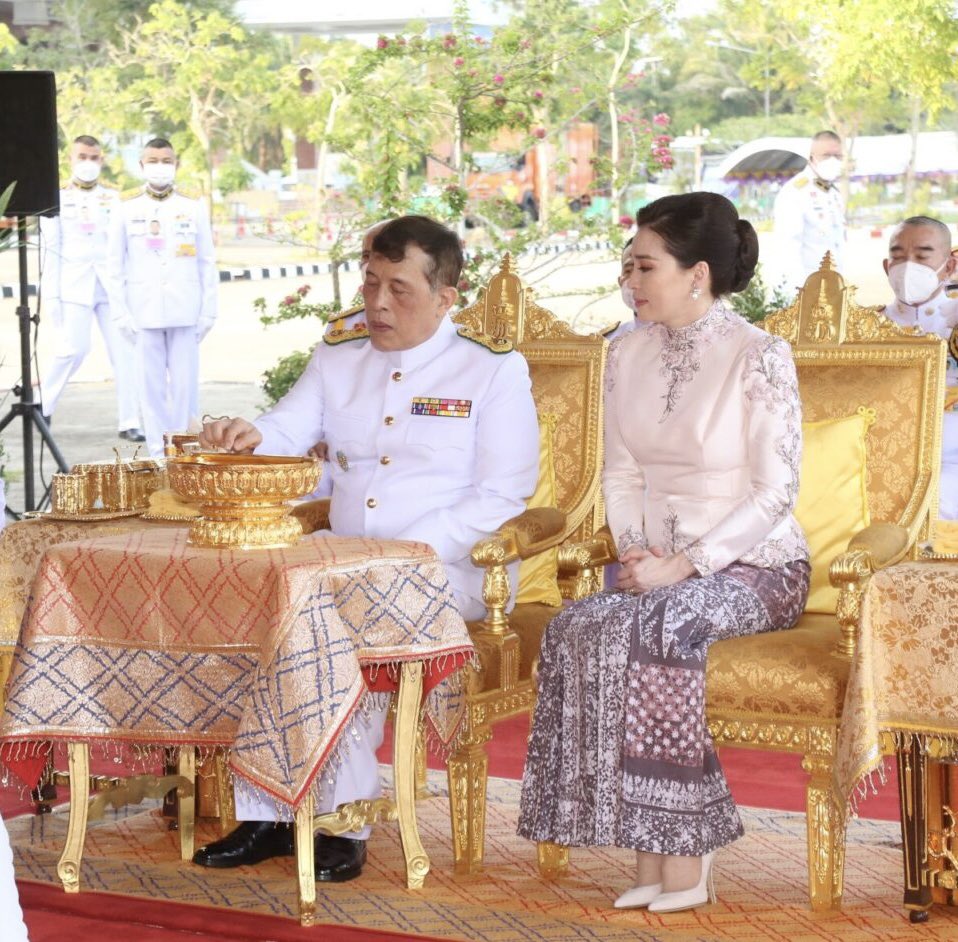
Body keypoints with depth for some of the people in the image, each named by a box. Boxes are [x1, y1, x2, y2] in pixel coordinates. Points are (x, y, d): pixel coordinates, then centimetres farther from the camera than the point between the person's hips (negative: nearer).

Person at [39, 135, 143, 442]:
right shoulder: (56, 198, 7)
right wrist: (52, 294, -3)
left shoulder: (112, 197, 14)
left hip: (111, 283, 3)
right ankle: (41, 404, 11)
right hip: (73, 284, -3)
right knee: (74, 349, -11)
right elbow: (50, 247, 3)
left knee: (125, 349, -5)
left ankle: (129, 421, 1)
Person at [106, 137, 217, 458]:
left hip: (185, 312, 0)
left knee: (185, 383, -1)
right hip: (144, 312, 0)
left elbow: (207, 263, 6)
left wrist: (208, 311, 1)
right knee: (151, 383, 2)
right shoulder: (127, 208, 4)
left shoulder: (193, 206, 5)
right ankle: (159, 449, 9)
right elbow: (114, 266, 5)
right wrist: (121, 313, -1)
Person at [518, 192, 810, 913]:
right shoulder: (629, 356, 9)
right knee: (578, 632, -27)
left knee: (656, 627, -35)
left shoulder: (761, 357, -10)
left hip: (755, 565, -5)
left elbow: (775, 490, -13)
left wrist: (684, 565, -20)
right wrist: (635, 553, -5)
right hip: (659, 564, 5)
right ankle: (658, 854, -22)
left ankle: (680, 854, -23)